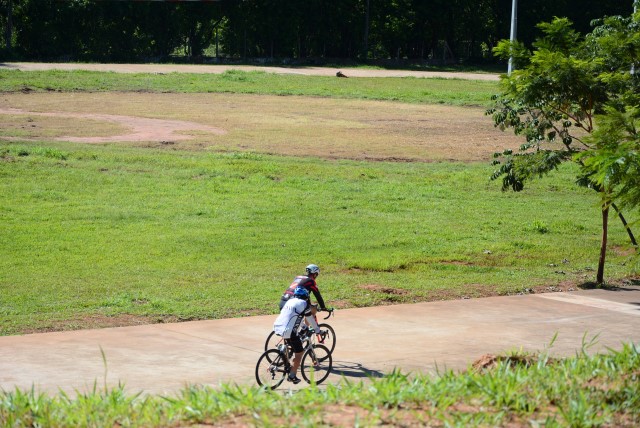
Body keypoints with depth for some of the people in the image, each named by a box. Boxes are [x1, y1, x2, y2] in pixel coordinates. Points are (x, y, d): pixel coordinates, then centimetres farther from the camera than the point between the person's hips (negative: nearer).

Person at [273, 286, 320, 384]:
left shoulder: (290, 301, 19)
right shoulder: (303, 304, -2)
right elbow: (310, 319, 7)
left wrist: (303, 326, 47)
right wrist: (317, 329, 23)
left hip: (277, 327, 8)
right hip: (289, 331, -8)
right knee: (299, 353, 5)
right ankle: (292, 376, 7)